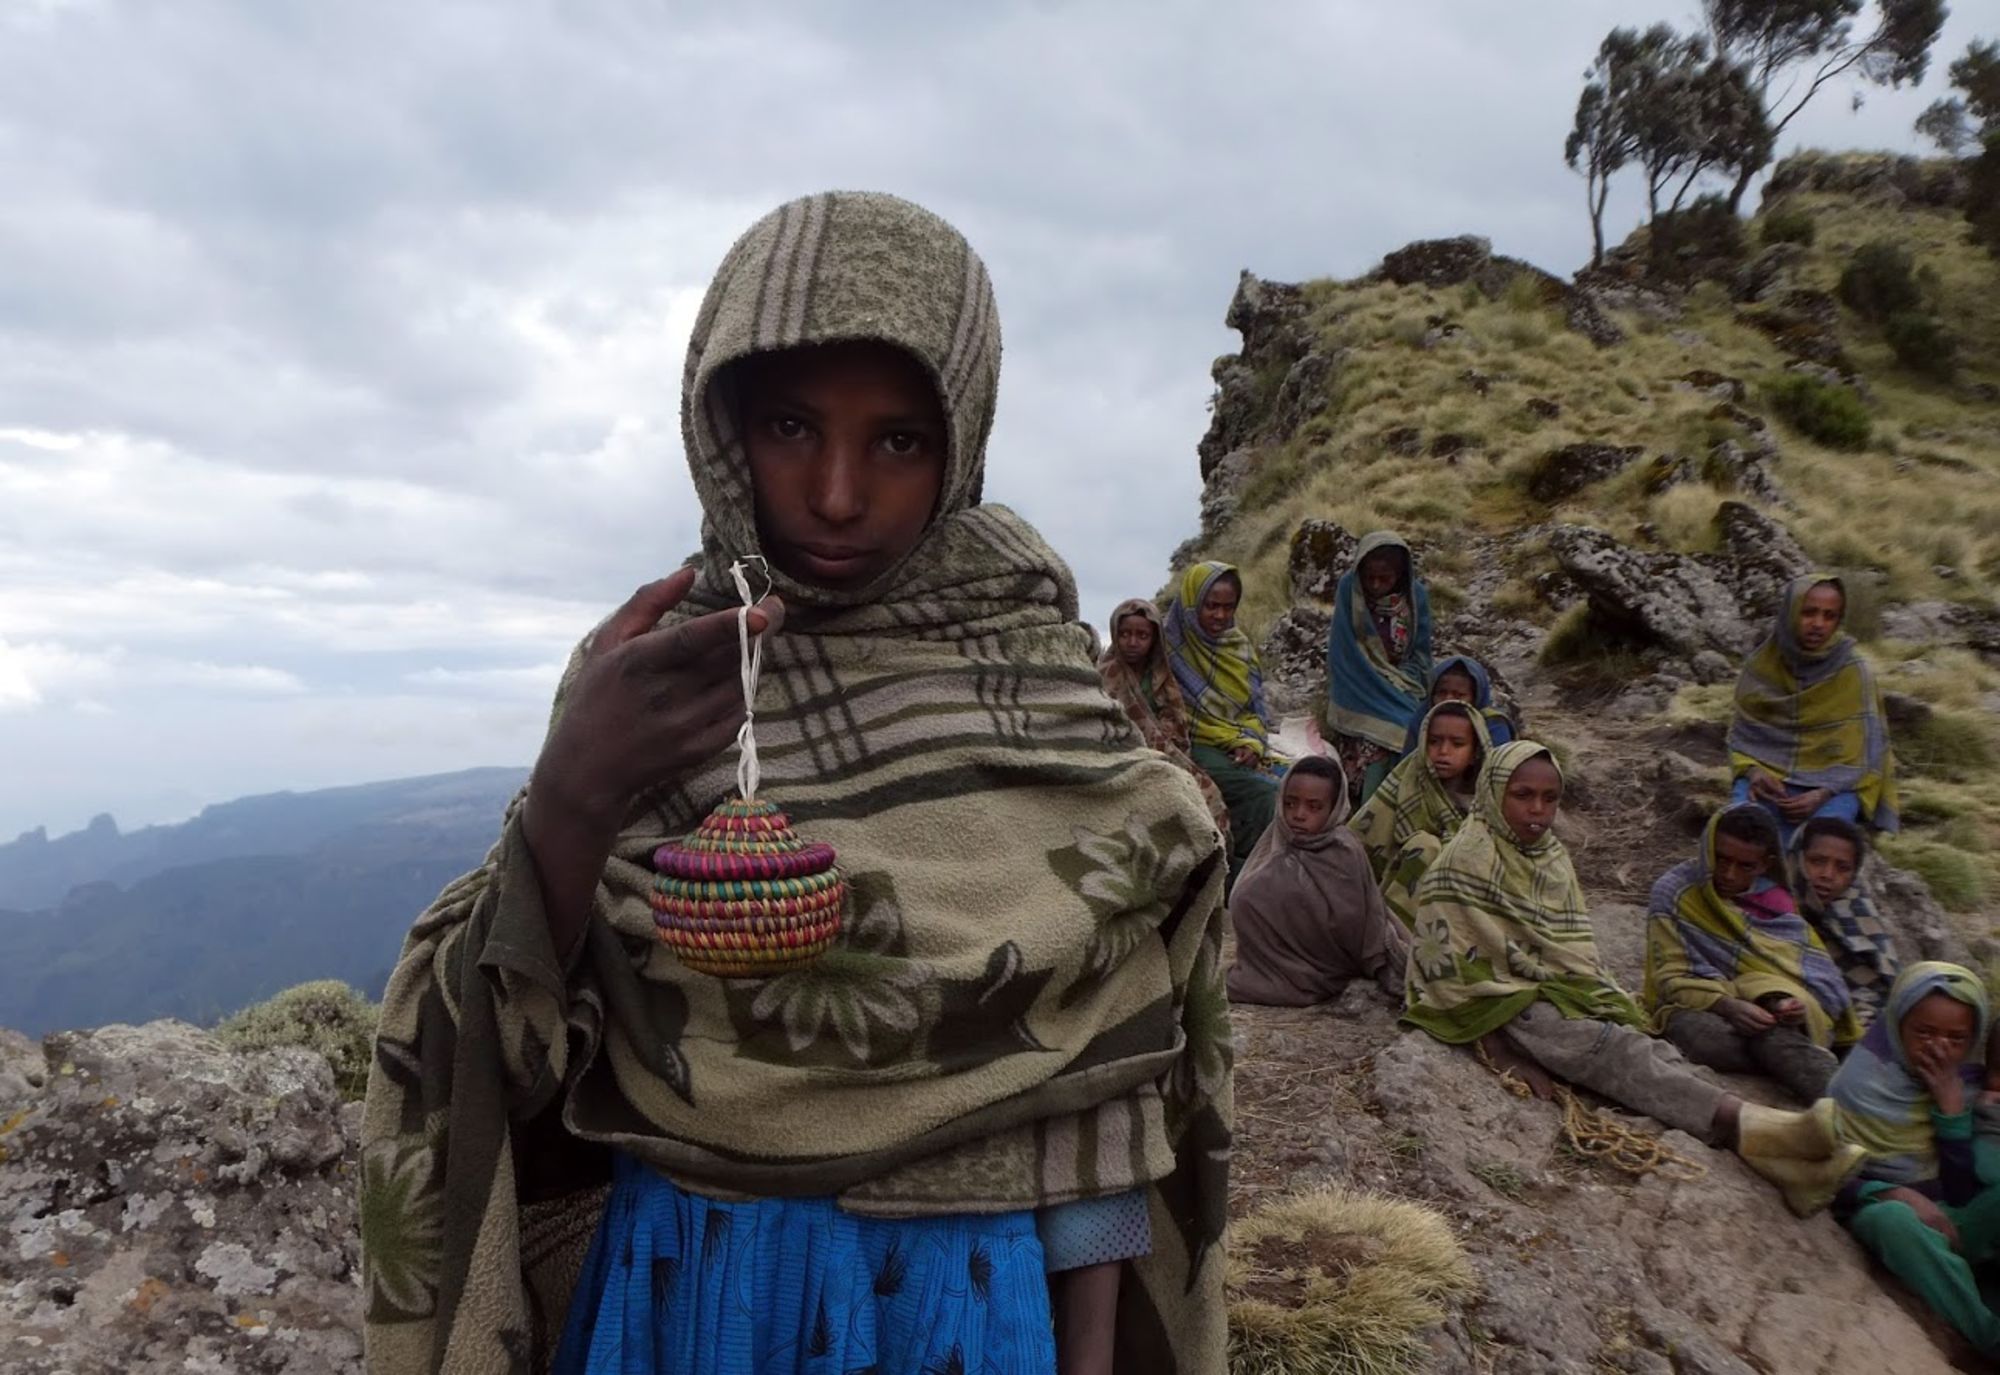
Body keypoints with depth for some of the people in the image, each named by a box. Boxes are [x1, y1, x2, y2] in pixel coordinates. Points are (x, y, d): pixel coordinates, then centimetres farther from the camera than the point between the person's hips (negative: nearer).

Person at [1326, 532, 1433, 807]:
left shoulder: (1416, 595, -3)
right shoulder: (1348, 588, -8)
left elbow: (1420, 654, 7)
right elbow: (1342, 653, -4)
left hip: (1401, 699, 2)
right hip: (1360, 699, -2)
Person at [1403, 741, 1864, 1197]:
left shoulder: (1553, 857, 12)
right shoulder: (1468, 859, -11)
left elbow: (1576, 953, 16)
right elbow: (1454, 967, -15)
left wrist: (1606, 1004, 0)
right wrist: (1506, 1058, -18)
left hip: (1558, 995, 6)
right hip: (1501, 1003, -6)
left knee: (1648, 1049, -20)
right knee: (1612, 1049, -28)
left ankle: (1762, 1145, -38)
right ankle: (1745, 1126, -44)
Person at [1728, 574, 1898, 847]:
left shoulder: (1854, 670, -4)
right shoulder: (1760, 665, 2)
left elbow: (1867, 748, -4)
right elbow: (1741, 734, 9)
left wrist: (1823, 793, -18)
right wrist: (1752, 771, -13)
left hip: (1835, 783, -1)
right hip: (1768, 778, 1)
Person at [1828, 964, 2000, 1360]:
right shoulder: (1862, 1079, -6)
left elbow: (1963, 1195, -6)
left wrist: (1951, 1106, -13)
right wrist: (1894, 1194, -25)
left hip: (1946, 1226, 3)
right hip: (1878, 1211, -3)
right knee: (1893, 1218, -39)